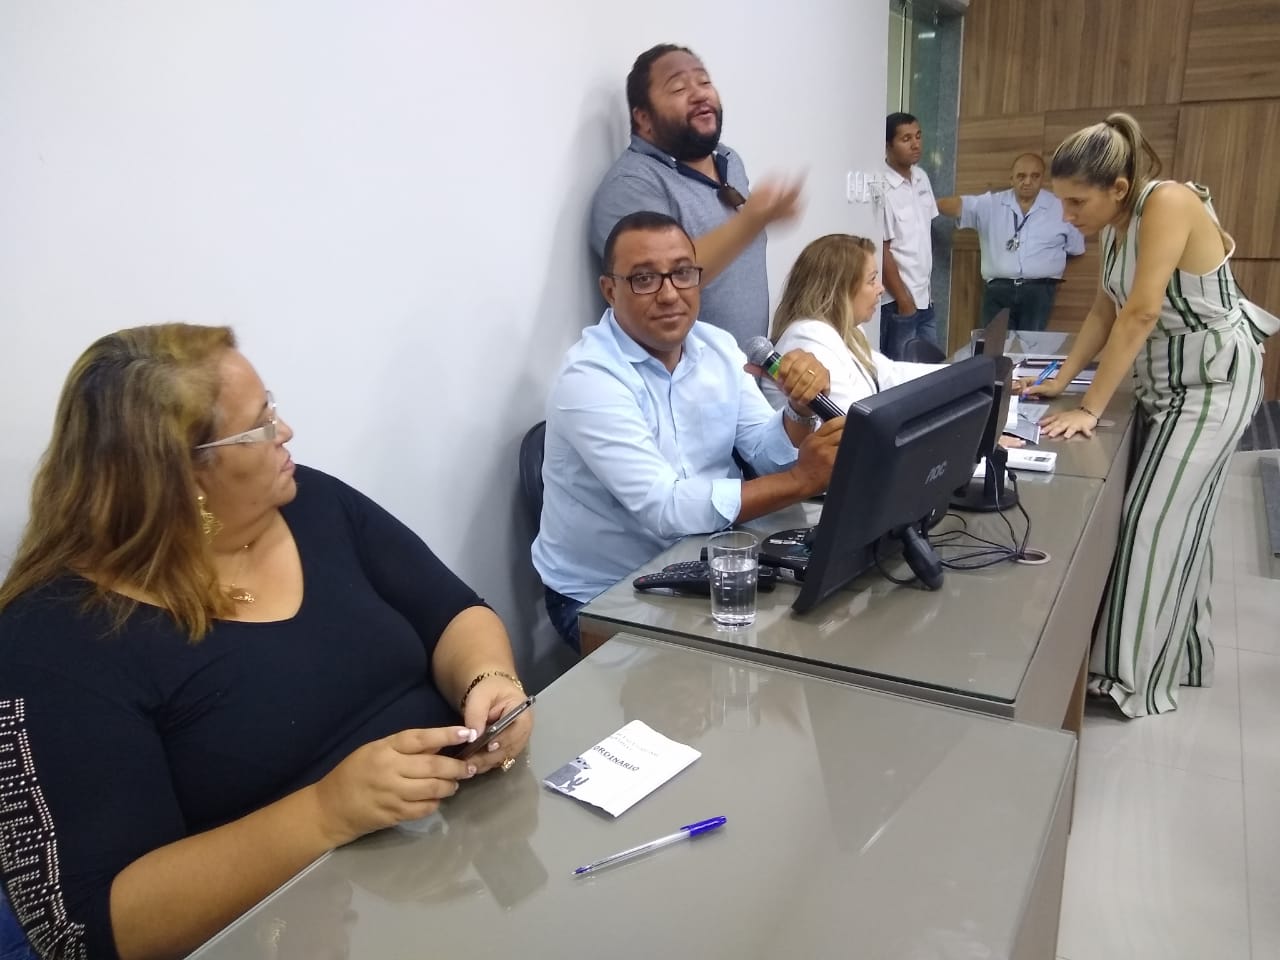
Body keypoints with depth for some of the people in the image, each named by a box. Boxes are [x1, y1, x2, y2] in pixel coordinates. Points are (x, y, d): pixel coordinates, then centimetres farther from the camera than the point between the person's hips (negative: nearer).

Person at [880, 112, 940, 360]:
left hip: (924, 297, 8)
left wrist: (926, 286, 15)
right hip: (897, 302, -8)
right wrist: (903, 299, -12)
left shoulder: (922, 178, 8)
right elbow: (882, 250, -15)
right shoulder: (883, 189, -15)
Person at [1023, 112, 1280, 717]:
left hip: (1214, 380, -8)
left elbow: (1140, 315, -29)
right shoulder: (1118, 222, 1)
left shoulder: (1168, 203, -25)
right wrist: (1060, 380, -1)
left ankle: (1136, 677, 4)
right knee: (1177, 519, 13)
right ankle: (1181, 657, 28)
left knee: (1155, 521, -8)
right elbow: (1106, 311, 6)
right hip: (1163, 380, 8)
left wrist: (1090, 409, -27)